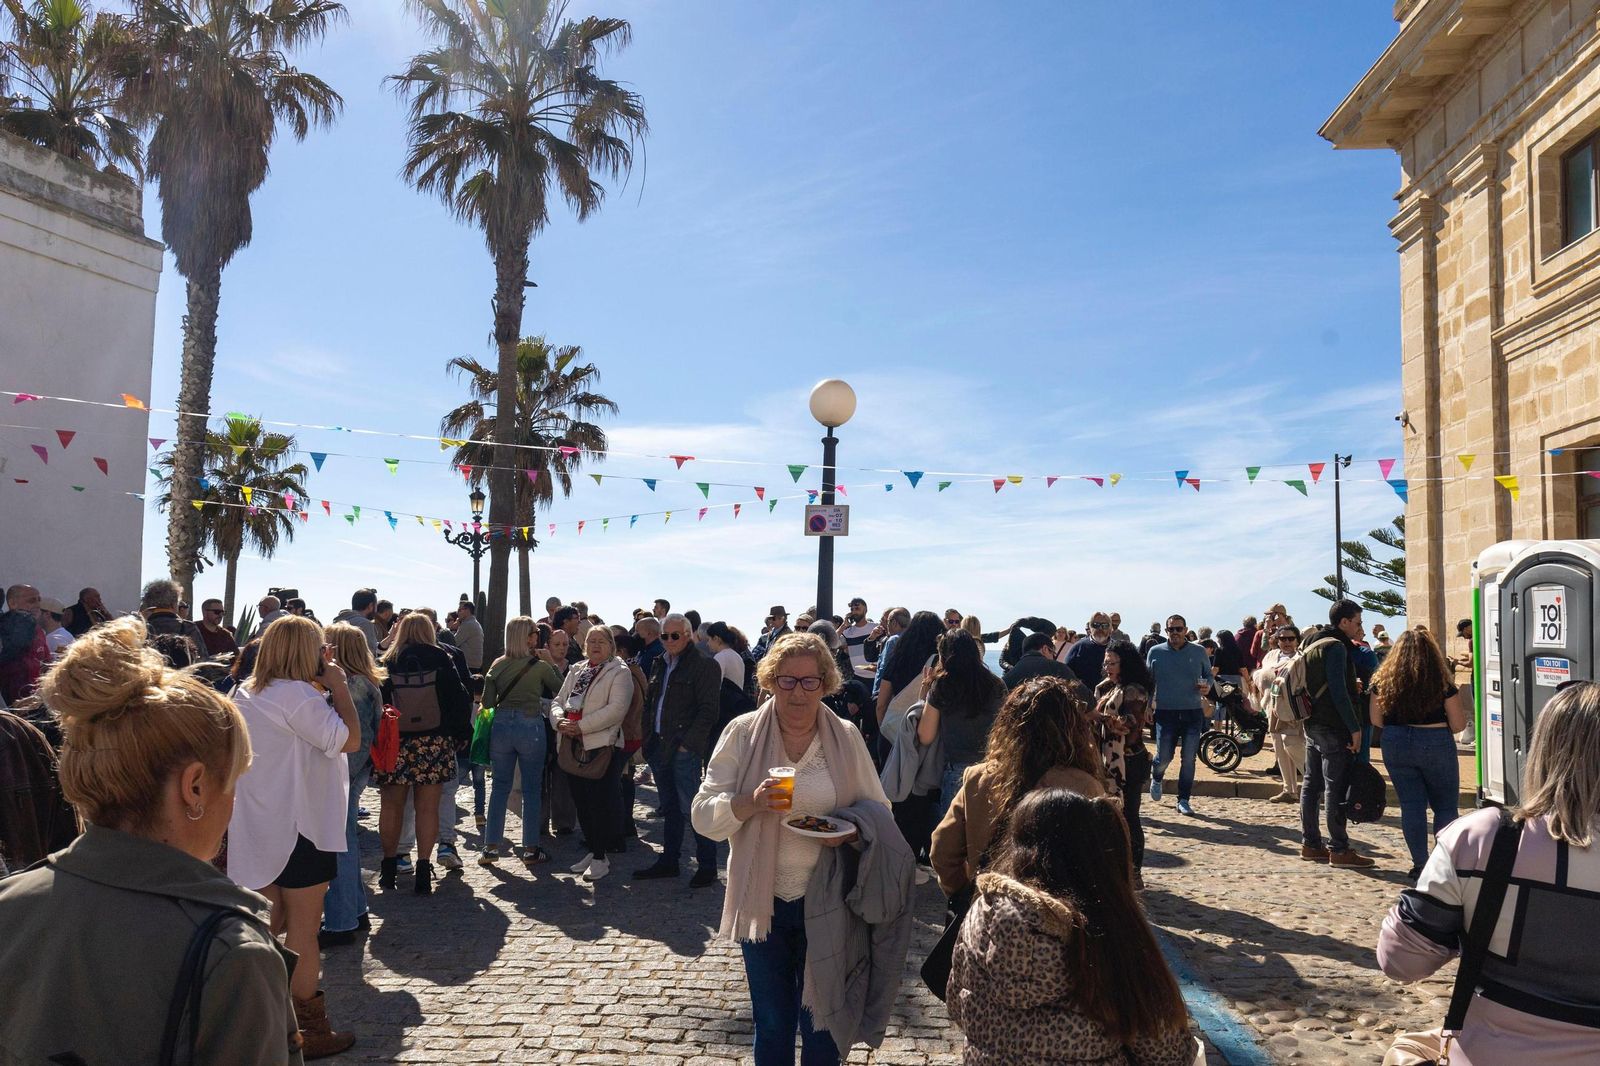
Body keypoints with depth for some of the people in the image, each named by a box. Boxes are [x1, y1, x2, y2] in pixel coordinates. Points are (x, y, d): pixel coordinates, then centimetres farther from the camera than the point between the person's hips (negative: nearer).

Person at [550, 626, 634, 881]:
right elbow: (559, 701, 16)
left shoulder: (619, 672, -4)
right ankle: (591, 850, 25)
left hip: (602, 745, -7)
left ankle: (600, 858, 5)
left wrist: (580, 726, -19)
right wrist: (560, 720, -8)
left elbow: (616, 708, -16)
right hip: (574, 745, 7)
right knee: (581, 800, 12)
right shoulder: (576, 671, 18)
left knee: (601, 803, -3)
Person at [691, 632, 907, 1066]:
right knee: (772, 1023, 15)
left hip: (826, 902, 0)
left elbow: (877, 810, 4)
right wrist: (752, 803, -27)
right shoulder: (743, 733, -5)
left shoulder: (846, 737, -2)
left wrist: (852, 829, -17)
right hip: (764, 901, 0)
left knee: (822, 1021, 14)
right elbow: (703, 815, -8)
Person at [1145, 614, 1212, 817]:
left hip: (1193, 712, 1)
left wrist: (1208, 686, -8)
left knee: (1189, 759, 1)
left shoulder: (1199, 652, 4)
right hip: (1166, 712, -1)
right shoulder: (1155, 652, 2)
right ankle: (1156, 778, 34)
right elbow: (1148, 682, 9)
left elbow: (1209, 674, 15)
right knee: (1164, 757, -1)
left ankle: (1183, 800, 14)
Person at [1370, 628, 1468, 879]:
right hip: (1435, 745, -2)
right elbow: (1458, 725, -5)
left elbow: (1376, 720, 4)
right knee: (1445, 806, 13)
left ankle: (1420, 865, 9)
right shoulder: (1442, 683, -8)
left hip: (1396, 746, 2)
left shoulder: (1383, 681, -2)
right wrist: (1461, 707, 15)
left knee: (1411, 805, 8)